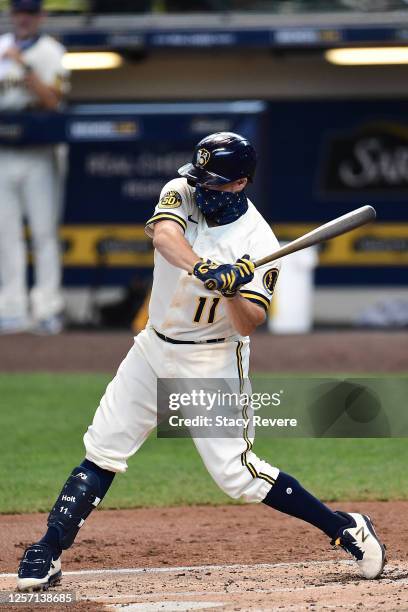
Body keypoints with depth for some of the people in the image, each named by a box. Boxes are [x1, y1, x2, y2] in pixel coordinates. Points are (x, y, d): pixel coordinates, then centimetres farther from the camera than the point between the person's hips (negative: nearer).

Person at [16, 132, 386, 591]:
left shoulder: (259, 245, -17)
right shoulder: (182, 193, -8)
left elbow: (248, 324, -21)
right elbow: (164, 234, -31)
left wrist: (232, 290, -42)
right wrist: (201, 268, -49)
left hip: (212, 363, -5)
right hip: (154, 348, 5)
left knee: (236, 473, -10)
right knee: (101, 450, 2)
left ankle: (346, 530, 2)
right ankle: (48, 554, 8)